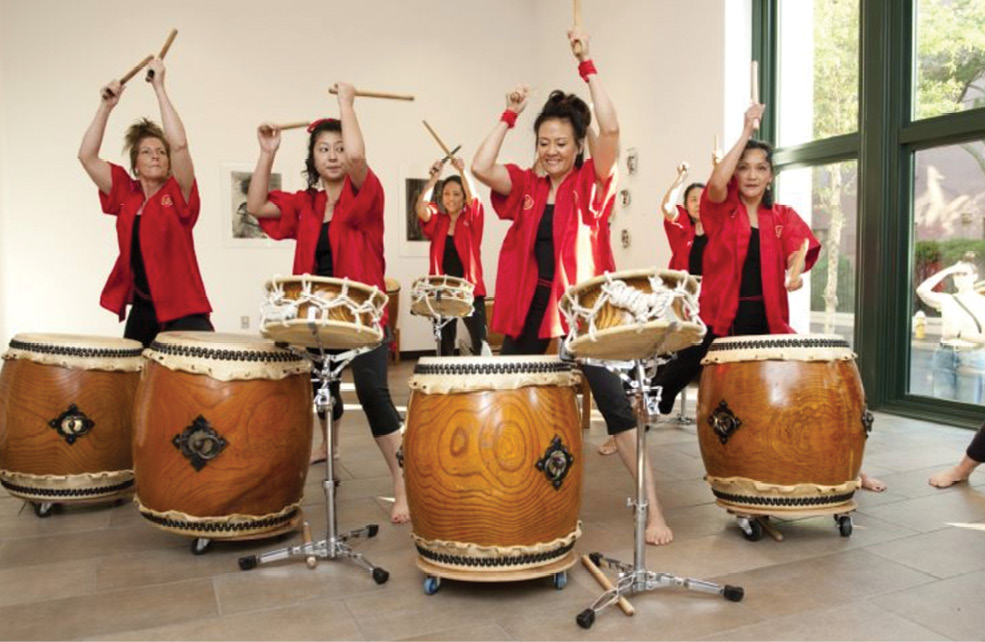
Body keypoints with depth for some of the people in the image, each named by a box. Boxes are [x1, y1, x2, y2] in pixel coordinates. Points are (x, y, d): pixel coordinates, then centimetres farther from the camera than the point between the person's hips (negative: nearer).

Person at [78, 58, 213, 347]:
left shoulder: (178, 194, -3)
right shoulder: (126, 193, 9)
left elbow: (180, 144, -18)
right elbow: (87, 156, 5)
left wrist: (159, 88, -12)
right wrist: (106, 106, 0)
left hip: (183, 310, -5)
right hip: (141, 311, 5)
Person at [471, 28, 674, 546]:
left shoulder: (591, 183, -1)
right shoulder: (525, 186, 7)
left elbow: (611, 129, -17)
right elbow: (479, 167, -7)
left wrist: (587, 65, -13)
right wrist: (510, 114, -3)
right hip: (530, 306, 4)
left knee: (615, 403, -6)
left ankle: (653, 510, 2)